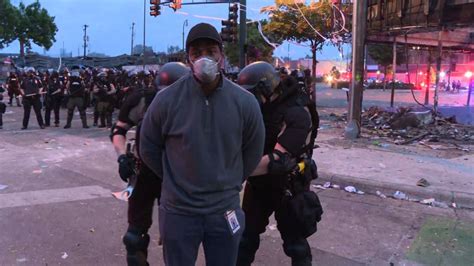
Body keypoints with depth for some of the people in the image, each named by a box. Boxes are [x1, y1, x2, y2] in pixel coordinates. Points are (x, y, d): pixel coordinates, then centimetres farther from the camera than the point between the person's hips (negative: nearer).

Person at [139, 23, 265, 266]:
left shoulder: (245, 102, -9)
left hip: (225, 210, 1)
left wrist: (228, 183, 10)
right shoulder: (166, 100, -12)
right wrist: (177, 181, 7)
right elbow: (148, 149, 2)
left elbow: (253, 152, 6)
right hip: (178, 211, -1)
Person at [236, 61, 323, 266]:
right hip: (259, 184, 6)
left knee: (295, 244, 11)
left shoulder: (296, 114, -24)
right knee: (245, 235, 17)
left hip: (288, 187, -6)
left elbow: (278, 160, -31)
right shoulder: (259, 107, 0)